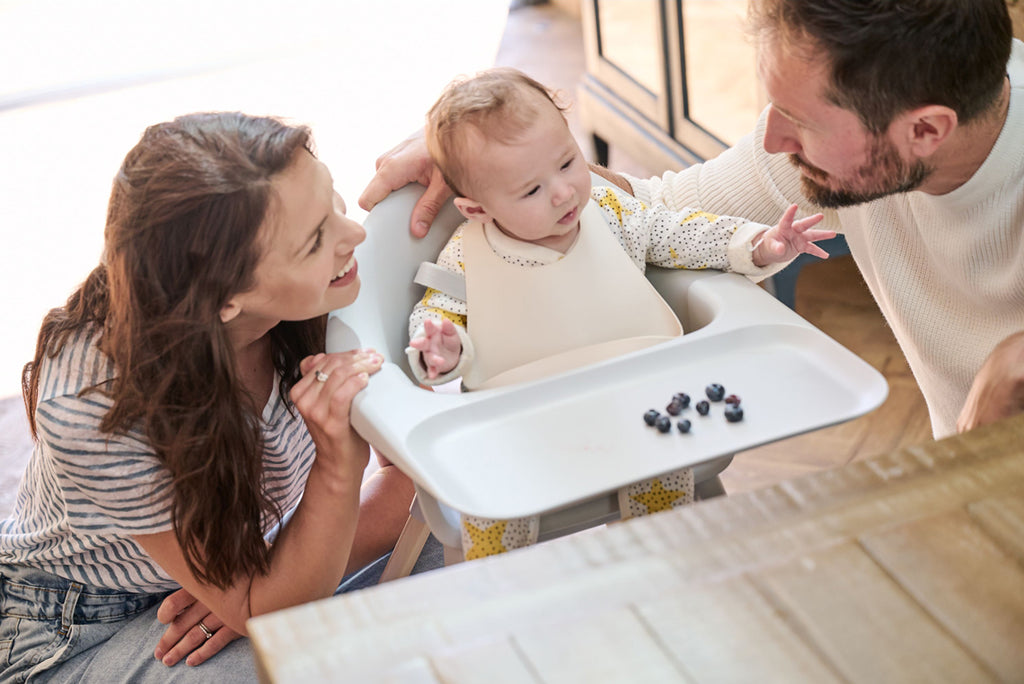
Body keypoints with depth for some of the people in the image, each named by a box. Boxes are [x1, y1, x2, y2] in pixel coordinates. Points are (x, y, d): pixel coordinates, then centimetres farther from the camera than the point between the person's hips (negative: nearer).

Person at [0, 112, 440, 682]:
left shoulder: (312, 308, -22)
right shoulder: (95, 409, -35)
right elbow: (270, 610, -27)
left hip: (245, 556, 6)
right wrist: (339, 465, -41)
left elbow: (403, 475, -11)